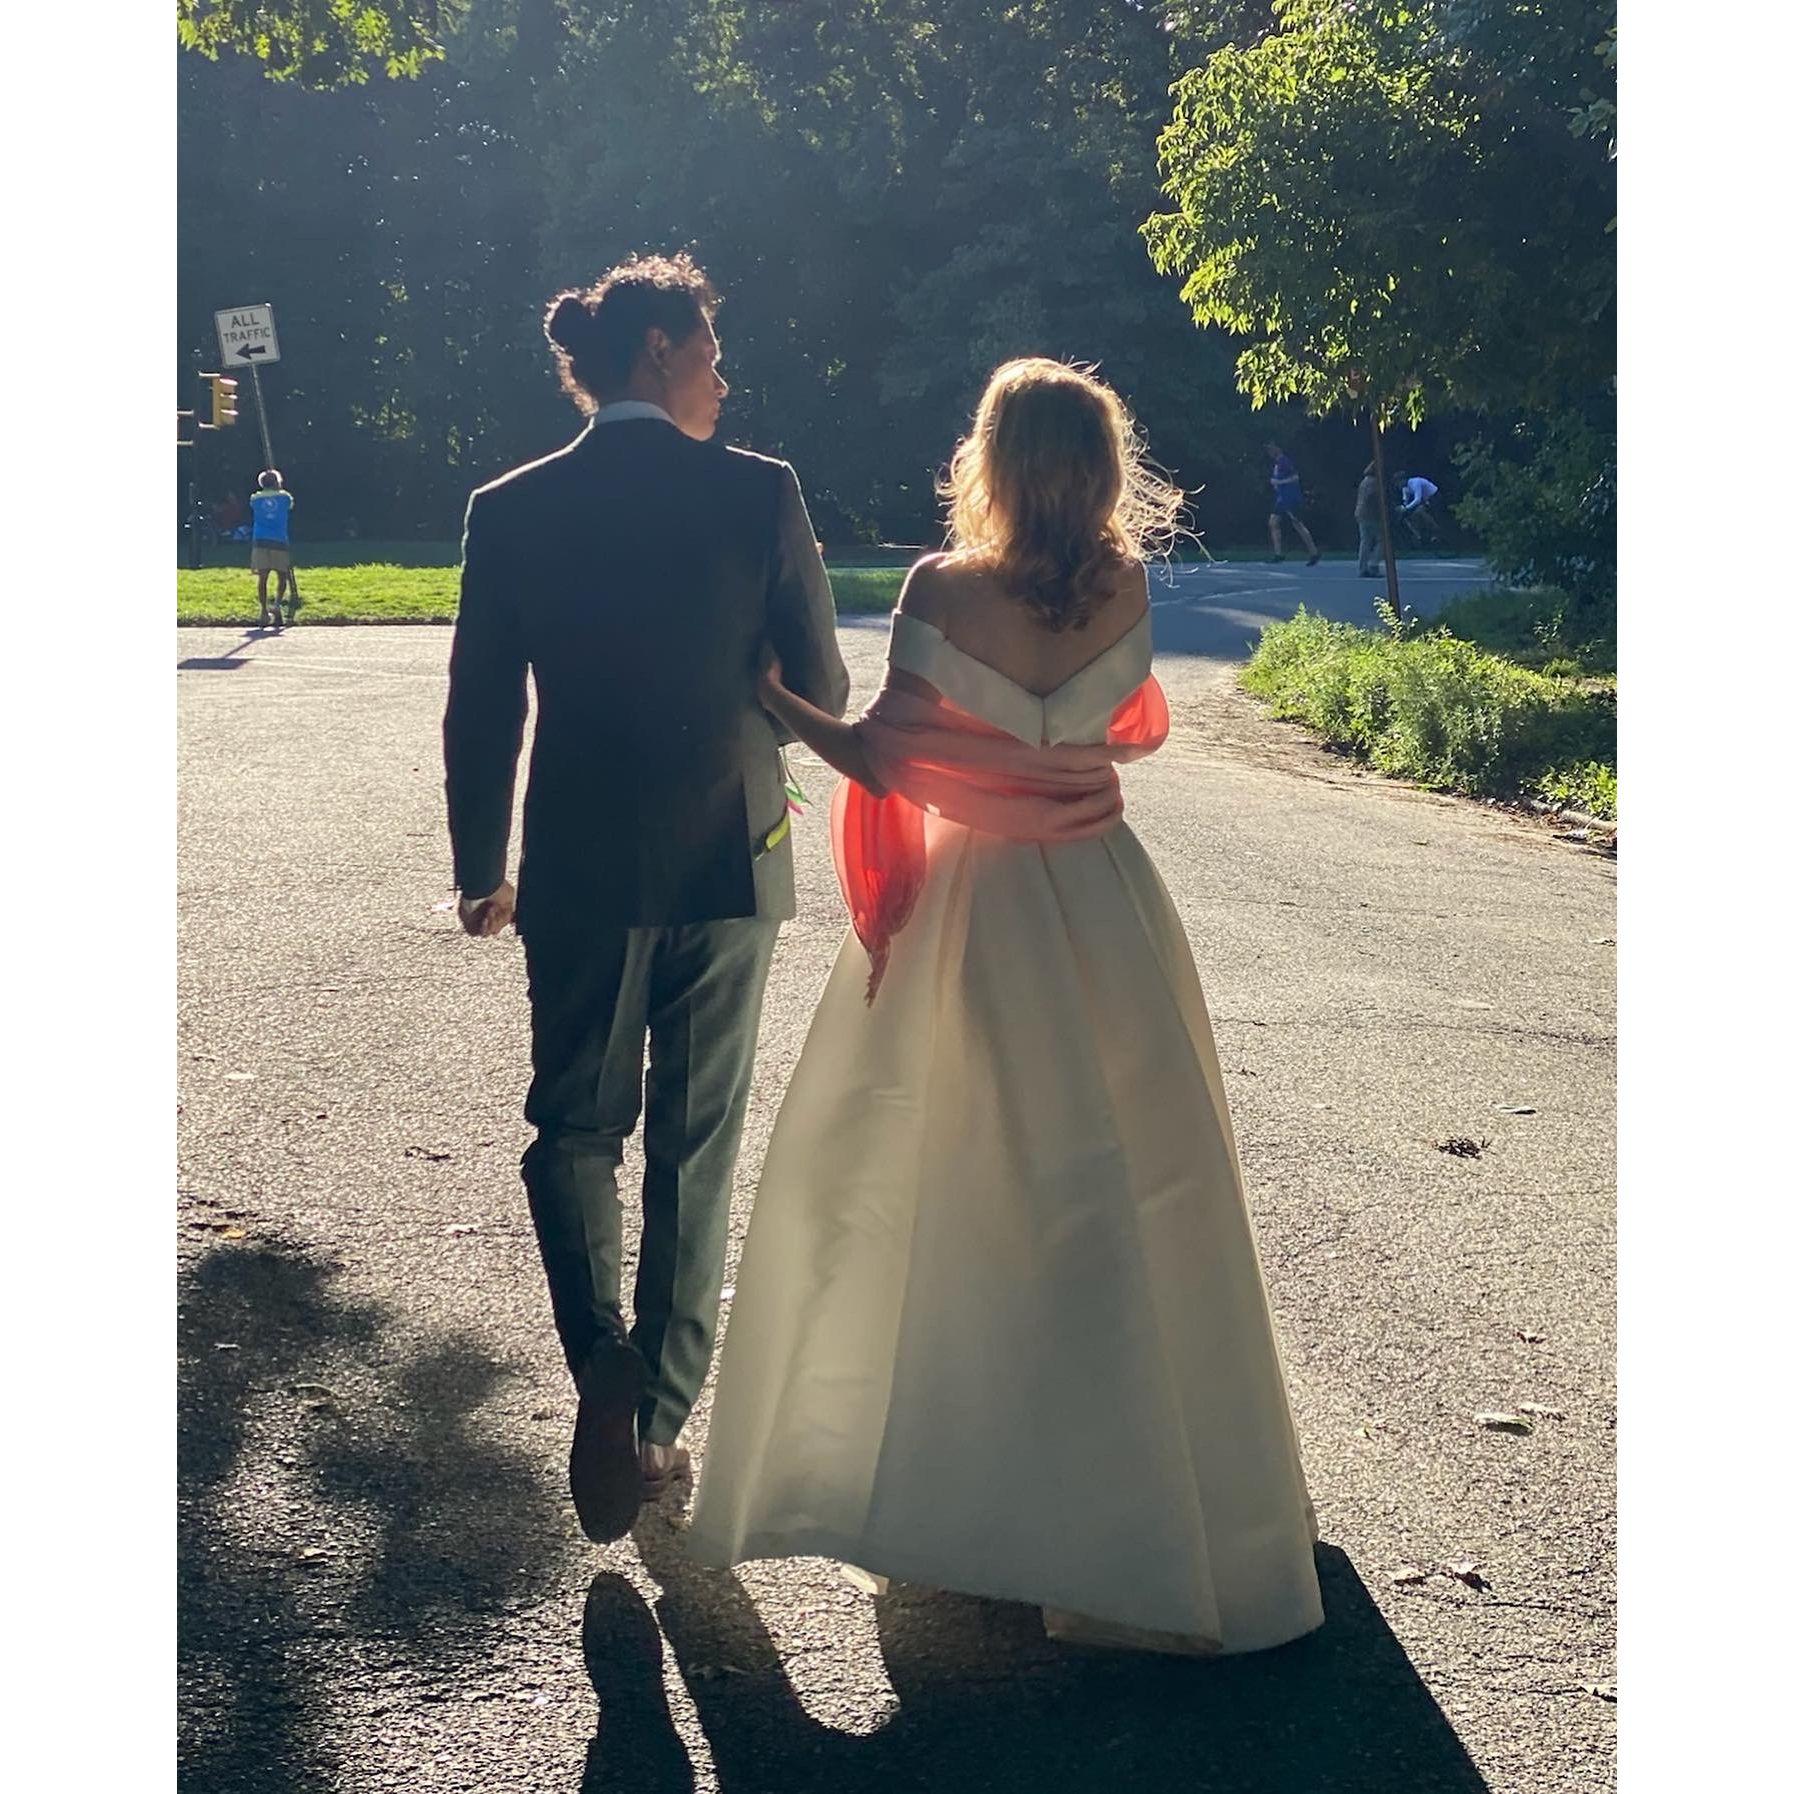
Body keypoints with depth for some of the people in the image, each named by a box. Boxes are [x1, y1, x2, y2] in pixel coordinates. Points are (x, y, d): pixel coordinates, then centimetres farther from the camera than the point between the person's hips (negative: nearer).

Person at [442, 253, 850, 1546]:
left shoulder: (511, 510, -4)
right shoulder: (759, 493, -8)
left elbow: (481, 715, -1)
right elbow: (822, 690, -4)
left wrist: (481, 871, 12)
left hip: (578, 872, 1)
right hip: (728, 862, 0)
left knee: (575, 1127, 16)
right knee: (697, 1150, 13)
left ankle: (603, 1363, -7)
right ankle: (661, 1422, 20)